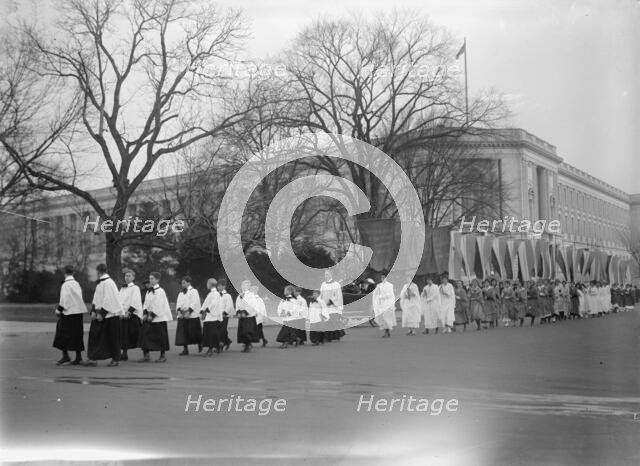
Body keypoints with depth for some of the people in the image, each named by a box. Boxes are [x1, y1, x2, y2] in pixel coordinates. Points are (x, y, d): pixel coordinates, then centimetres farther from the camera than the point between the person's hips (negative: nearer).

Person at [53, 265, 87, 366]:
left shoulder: (65, 285, -11)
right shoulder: (77, 284, 10)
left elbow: (64, 299, -16)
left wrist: (59, 309, -8)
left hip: (68, 312, -7)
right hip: (78, 311, 7)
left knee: (63, 335, 2)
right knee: (77, 335, 9)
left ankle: (65, 356, -1)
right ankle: (78, 357, 9)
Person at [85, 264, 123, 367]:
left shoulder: (109, 283, -15)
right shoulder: (99, 283, 13)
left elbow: (108, 300, -19)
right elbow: (96, 299, 15)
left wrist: (101, 313, -21)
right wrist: (94, 311, 4)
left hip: (110, 315, -8)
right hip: (100, 314, 8)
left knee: (112, 338, -1)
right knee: (94, 335, 3)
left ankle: (115, 359, 7)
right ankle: (92, 358, 6)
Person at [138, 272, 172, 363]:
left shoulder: (160, 291, -10)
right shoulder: (148, 291, 13)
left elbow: (159, 306, -15)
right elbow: (146, 303, 13)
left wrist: (152, 315, -17)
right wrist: (145, 313, -2)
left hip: (158, 318, -7)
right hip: (148, 317, 7)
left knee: (160, 337, -1)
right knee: (145, 335, 1)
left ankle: (162, 356, 9)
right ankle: (146, 355, 4)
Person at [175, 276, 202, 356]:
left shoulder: (194, 291, -2)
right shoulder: (181, 293, 17)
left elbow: (194, 303, -11)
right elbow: (178, 303, 9)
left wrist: (188, 312, -20)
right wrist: (178, 311, -10)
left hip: (192, 315, -5)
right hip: (182, 315, 5)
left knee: (193, 331, -3)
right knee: (183, 332, -1)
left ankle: (200, 344, 20)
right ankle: (185, 349, 2)